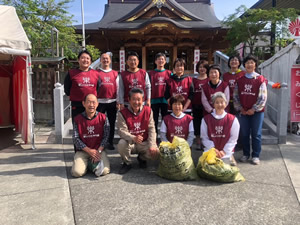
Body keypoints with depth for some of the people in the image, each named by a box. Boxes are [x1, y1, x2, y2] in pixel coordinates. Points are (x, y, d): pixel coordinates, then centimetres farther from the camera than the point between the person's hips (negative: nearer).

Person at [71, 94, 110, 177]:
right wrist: (89, 150, -12)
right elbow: (75, 138, -3)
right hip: (82, 151, 0)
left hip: (99, 150, 0)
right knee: (77, 172, -21)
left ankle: (94, 163, 10)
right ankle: (86, 164, 11)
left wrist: (98, 151, -13)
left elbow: (106, 137, -1)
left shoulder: (103, 118, 0)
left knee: (105, 171, -21)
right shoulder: (78, 119, 0)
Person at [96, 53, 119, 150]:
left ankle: (110, 143, 17)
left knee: (112, 123, 6)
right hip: (100, 101, -2)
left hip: (112, 101, 2)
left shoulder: (115, 73, 11)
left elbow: (118, 88, 10)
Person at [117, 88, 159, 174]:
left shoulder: (148, 111, -4)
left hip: (144, 143, 2)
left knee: (155, 152, -23)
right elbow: (122, 131, -18)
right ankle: (127, 163, -1)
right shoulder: (123, 113, -10)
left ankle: (142, 158, 15)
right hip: (130, 143, -2)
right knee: (121, 144, -34)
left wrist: (152, 145, -17)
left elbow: (151, 129, -7)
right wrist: (133, 138, -37)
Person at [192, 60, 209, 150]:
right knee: (197, 124, 6)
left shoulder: (210, 80, 4)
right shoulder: (194, 80, 9)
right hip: (196, 105, 2)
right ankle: (198, 143, 17)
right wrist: (191, 104, 2)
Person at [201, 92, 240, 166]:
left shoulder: (232, 119, -1)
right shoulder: (206, 119, 1)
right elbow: (204, 137, -2)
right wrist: (213, 149, -13)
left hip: (226, 151, 0)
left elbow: (233, 138, -3)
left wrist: (224, 151, -11)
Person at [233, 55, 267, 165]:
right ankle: (246, 154, 21)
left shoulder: (260, 79, -3)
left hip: (257, 111, -3)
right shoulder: (240, 79, 7)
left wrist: (254, 109, -11)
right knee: (244, 134, 9)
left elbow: (263, 97, -7)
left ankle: (256, 156, 14)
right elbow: (235, 96, 6)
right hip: (243, 112, 3)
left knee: (256, 134, 4)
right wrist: (240, 109, -4)